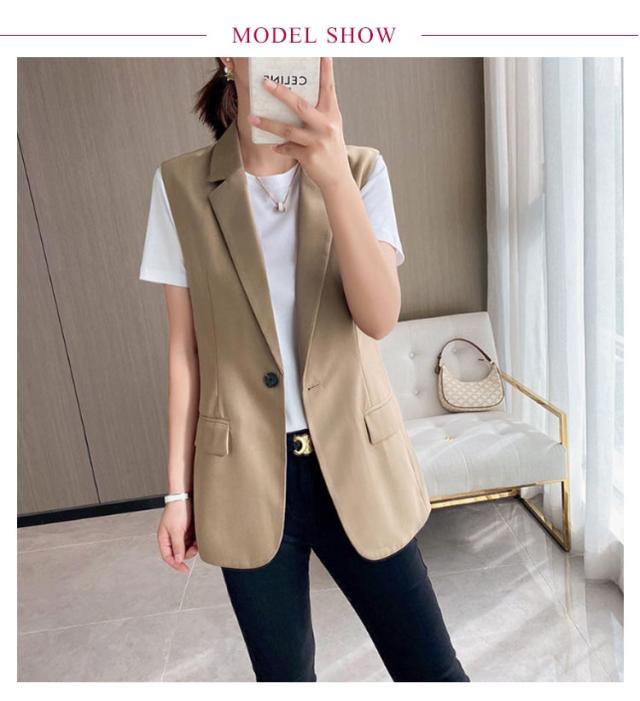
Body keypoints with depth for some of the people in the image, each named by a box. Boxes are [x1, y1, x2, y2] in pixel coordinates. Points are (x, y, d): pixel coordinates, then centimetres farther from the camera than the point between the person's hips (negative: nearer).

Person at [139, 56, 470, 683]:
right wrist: (178, 490, 3)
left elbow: (379, 317, -17)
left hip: (354, 461, 1)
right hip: (245, 473, 0)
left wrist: (334, 175, -31)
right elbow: (184, 351, 0)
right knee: (284, 672, 18)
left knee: (431, 668, 13)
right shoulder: (180, 185, -3)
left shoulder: (360, 170, -2)